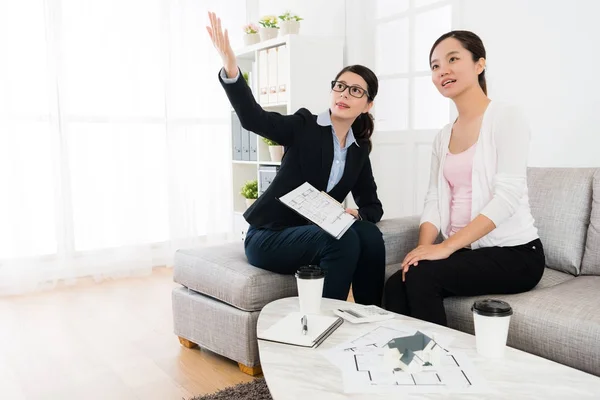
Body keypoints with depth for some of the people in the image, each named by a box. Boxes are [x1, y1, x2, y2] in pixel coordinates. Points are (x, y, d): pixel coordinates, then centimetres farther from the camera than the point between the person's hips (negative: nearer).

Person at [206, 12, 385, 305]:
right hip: (268, 236, -5)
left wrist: (355, 214, -12)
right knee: (343, 241, -29)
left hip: (312, 235, 5)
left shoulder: (359, 150, 8)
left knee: (369, 235, -22)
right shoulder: (305, 126, -7)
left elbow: (373, 206, 12)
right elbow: (254, 119, -25)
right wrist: (231, 69, -41)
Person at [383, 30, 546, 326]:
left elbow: (507, 197, -18)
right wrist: (424, 248, -14)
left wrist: (446, 247, -24)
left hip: (514, 254, -5)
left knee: (421, 275, -26)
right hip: (466, 252, 5)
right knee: (396, 286, -19)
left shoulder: (506, 118, -7)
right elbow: (435, 200, 5)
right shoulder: (443, 136, 12)